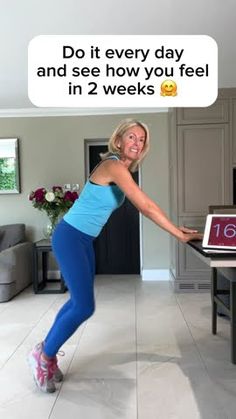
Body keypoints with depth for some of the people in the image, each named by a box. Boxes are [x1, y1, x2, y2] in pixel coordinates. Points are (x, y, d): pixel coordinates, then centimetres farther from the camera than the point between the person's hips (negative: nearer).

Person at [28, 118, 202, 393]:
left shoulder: (123, 170, 11)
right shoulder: (114, 166, -20)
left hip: (83, 240, 10)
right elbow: (147, 206, -23)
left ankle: (46, 352, 33)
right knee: (84, 306, -7)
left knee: (78, 301, 15)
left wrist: (176, 229, 11)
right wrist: (180, 235, -14)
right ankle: (44, 356, 17)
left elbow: (144, 208, 13)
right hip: (69, 237, -9)